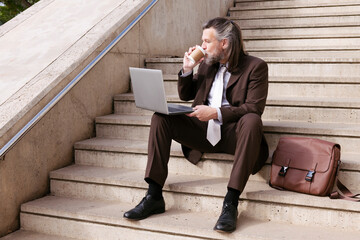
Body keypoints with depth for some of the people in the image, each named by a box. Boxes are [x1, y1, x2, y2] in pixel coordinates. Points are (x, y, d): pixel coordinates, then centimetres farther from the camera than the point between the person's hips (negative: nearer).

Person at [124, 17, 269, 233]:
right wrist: (187, 70, 2)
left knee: (252, 120, -37)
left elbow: (254, 108, -15)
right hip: (203, 132, 5)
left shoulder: (256, 67, -4)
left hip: (232, 134, -5)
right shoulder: (207, 64, 13)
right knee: (160, 118, -12)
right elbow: (186, 95, 21)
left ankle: (231, 203, -37)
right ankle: (154, 197, -15)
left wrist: (216, 112, -26)